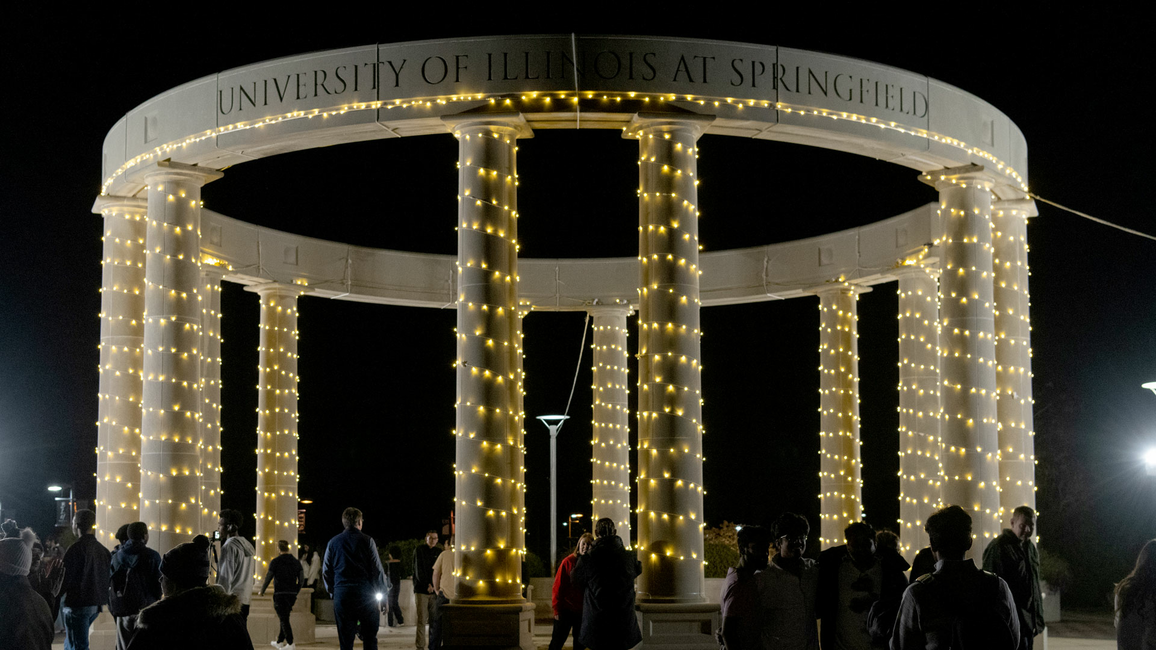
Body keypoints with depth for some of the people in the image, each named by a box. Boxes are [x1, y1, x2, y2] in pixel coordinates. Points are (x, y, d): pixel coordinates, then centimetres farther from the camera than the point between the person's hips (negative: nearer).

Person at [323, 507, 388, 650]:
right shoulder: (367, 540, -1)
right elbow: (377, 569, -2)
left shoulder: (333, 542, 8)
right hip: (365, 595, -2)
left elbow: (326, 571, 10)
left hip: (341, 595, 2)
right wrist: (381, 592, 8)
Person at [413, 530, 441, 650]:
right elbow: (419, 570, -4)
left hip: (435, 590, 3)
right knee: (422, 620, -7)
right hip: (421, 590, -3)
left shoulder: (439, 552, 14)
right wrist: (427, 585, -12)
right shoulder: (419, 551, 3)